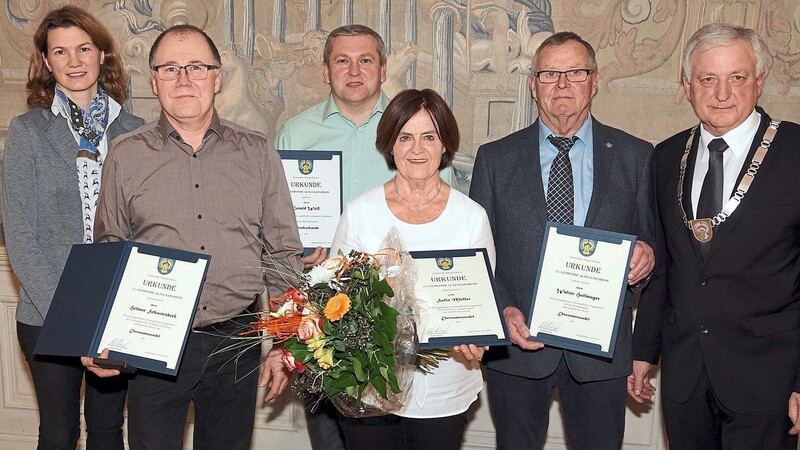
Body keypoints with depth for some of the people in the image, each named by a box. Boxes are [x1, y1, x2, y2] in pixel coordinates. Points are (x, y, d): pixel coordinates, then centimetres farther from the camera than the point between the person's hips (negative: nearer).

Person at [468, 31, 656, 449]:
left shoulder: (635, 156, 4)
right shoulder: (495, 158, 4)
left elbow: (651, 238, 9)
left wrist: (647, 254, -14)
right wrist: (503, 310, -11)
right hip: (517, 342, 0)